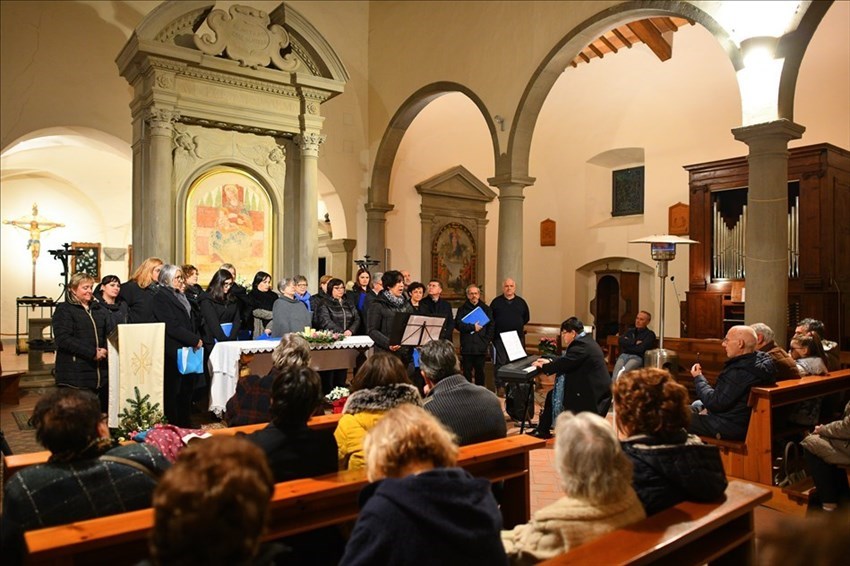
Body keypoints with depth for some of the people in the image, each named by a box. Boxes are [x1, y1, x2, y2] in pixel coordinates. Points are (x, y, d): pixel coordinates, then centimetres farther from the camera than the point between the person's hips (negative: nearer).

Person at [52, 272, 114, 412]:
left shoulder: (99, 309, 18)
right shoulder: (64, 310, 1)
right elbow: (63, 339, -11)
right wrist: (92, 353, -16)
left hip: (100, 373, 5)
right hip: (74, 374, -5)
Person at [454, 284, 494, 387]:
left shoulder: (486, 309, 10)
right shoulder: (462, 309, 6)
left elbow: (491, 326, 6)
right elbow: (458, 325, -7)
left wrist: (486, 340, -4)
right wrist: (473, 327, -12)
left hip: (481, 347, 1)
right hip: (467, 347, -1)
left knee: (480, 372, 7)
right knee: (467, 372, 3)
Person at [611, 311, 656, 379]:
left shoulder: (650, 334, 10)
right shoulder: (630, 331, 25)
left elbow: (641, 349, -5)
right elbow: (621, 340, 7)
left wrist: (628, 343, 4)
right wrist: (635, 342, -2)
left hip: (637, 357, -4)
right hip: (624, 355, 4)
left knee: (623, 372, -34)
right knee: (616, 373, -28)